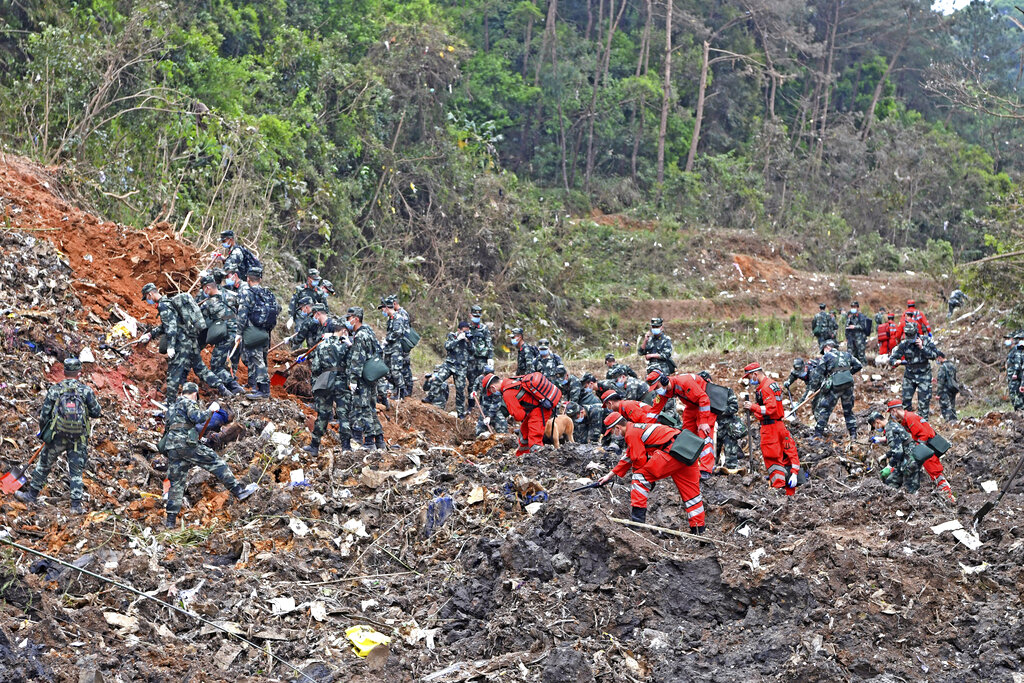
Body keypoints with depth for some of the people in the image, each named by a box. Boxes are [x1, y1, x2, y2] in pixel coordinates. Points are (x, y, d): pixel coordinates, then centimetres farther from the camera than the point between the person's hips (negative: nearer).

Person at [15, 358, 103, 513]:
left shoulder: (54, 389, -2)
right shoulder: (86, 390, -3)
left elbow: (44, 414, 2)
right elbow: (96, 412, -2)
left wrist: (43, 433, 18)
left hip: (57, 437, 0)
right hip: (79, 439, 0)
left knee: (44, 465, 17)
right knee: (76, 471, 6)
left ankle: (32, 494, 27)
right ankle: (76, 505, 4)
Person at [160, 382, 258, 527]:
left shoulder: (172, 407, 27)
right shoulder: (188, 403, 1)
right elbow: (198, 418, -17)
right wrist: (210, 410, -1)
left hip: (171, 447, 8)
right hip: (186, 443, -8)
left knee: (176, 482, 8)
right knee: (216, 462, -3)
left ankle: (171, 520, 5)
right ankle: (238, 490, -9)